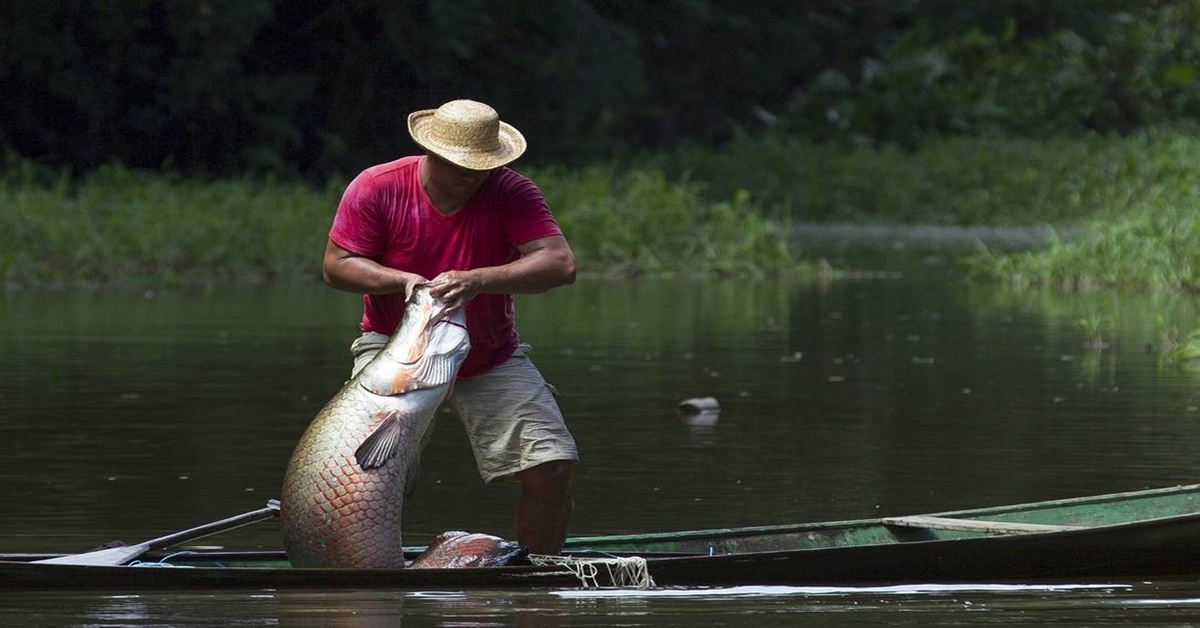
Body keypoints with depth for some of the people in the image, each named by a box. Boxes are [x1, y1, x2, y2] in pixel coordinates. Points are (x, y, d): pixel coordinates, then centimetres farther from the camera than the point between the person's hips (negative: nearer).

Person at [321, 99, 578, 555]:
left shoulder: (511, 193, -13)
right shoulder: (378, 188, -13)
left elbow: (560, 264, -25)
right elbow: (336, 265, -10)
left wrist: (478, 281, -40)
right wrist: (403, 280, -28)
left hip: (491, 356, 1)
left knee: (552, 467, -11)